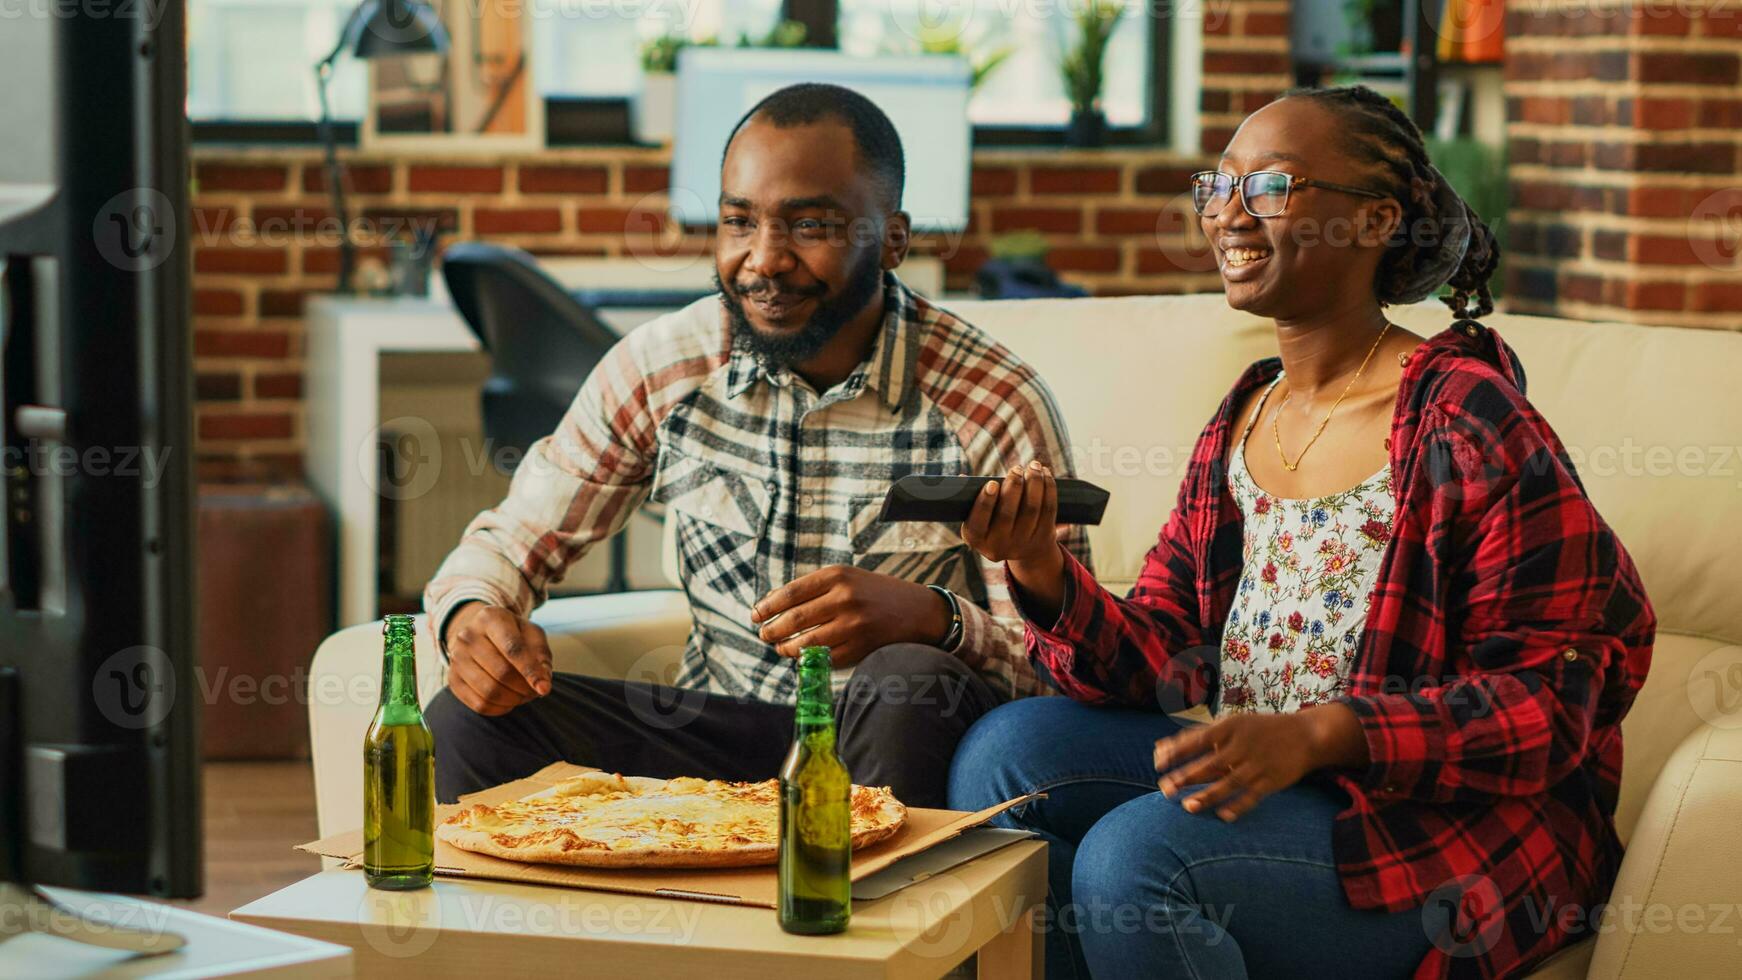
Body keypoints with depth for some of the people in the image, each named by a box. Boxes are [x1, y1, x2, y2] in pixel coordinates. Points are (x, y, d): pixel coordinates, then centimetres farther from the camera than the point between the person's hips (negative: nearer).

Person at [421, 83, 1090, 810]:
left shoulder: (996, 408, -11)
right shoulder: (658, 369, -1)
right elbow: (510, 541, 8)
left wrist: (930, 616, -34)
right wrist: (471, 615, -17)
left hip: (893, 746, -2)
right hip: (717, 734, 2)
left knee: (907, 684, -36)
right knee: (469, 721, -21)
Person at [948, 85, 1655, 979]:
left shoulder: (1465, 419, -13)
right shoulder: (1239, 420, 11)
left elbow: (1551, 694, -16)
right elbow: (1164, 661, 6)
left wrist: (1316, 737, -28)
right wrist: (1042, 573, -15)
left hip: (1442, 816, -7)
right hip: (1260, 772, 8)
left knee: (1136, 852, -27)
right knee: (1005, 752, -7)